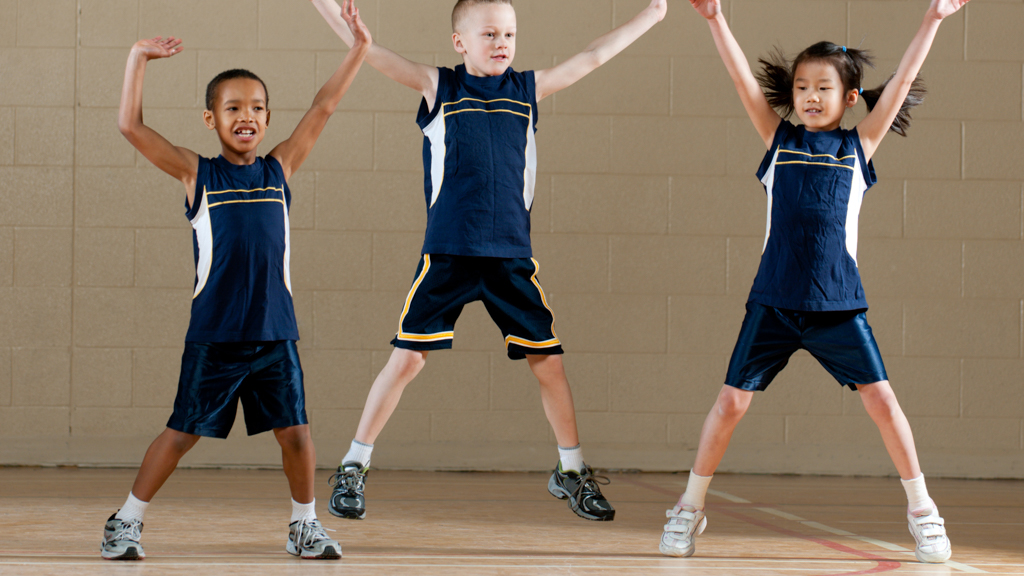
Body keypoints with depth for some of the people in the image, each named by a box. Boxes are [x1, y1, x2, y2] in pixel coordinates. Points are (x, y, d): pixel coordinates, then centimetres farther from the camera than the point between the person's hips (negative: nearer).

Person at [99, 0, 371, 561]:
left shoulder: (279, 169, 7)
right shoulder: (197, 174, 1)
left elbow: (322, 108, 7)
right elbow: (131, 127, -5)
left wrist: (358, 48, 3)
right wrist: (138, 59, -7)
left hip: (274, 331, 2)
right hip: (212, 334, -2)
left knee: (295, 430, 2)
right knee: (181, 432, 3)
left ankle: (305, 524, 19)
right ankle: (127, 520, 15)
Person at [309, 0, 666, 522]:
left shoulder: (527, 89, 10)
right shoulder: (439, 87, 2)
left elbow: (593, 57, 18)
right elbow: (371, 53, -5)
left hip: (511, 254, 3)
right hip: (446, 254, -3)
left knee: (548, 361, 3)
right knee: (407, 358, -5)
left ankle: (571, 471, 20)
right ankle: (352, 469, 5)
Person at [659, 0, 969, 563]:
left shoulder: (859, 146, 7)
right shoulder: (779, 140, 9)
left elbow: (901, 82, 4)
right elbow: (742, 78, 1)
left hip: (838, 303, 0)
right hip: (773, 300, 0)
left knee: (880, 398, -2)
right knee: (731, 400, -1)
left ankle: (922, 511, 12)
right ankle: (689, 509, 12)